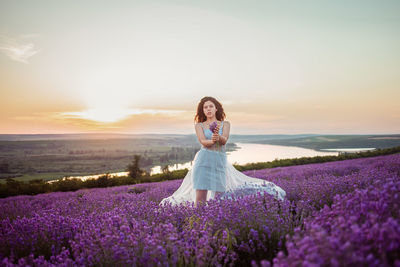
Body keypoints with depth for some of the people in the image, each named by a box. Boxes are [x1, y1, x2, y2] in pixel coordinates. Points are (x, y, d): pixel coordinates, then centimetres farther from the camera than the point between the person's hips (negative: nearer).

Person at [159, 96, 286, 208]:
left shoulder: (225, 124, 13)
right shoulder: (199, 125, 11)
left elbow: (224, 140, -6)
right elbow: (203, 142, -6)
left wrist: (218, 137, -29)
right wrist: (212, 140, -29)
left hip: (220, 163, 1)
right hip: (203, 161, -1)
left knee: (219, 198, -3)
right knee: (200, 199, -6)